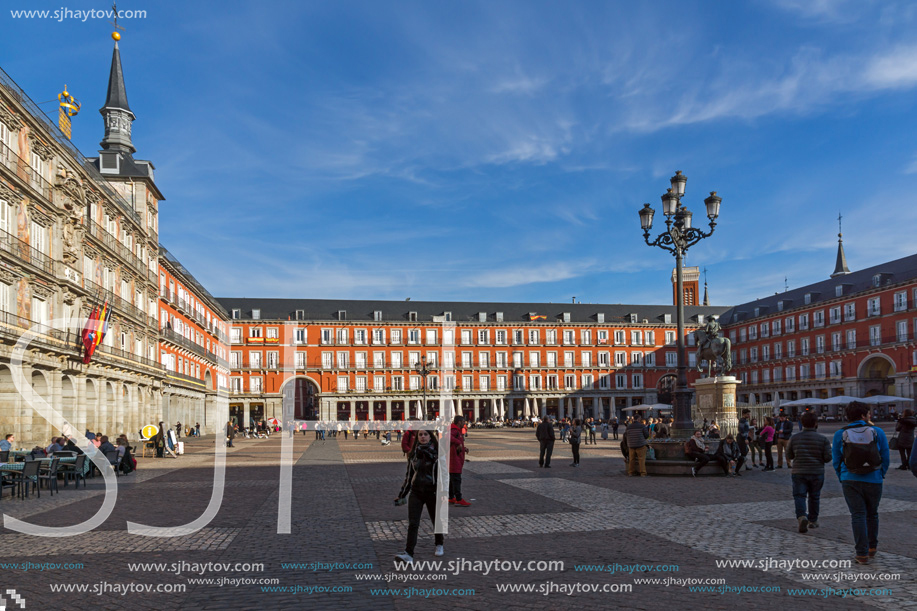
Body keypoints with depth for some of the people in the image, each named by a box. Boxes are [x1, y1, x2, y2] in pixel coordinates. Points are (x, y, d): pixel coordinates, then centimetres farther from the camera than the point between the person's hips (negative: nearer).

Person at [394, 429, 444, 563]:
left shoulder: (437, 452, -6)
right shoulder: (413, 453, 6)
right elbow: (409, 475, 14)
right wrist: (402, 494, 14)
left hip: (432, 492, -2)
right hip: (416, 492, 2)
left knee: (436, 521, 14)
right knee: (413, 524, -9)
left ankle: (439, 544, 39)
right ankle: (408, 554, -12)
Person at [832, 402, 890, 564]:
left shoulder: (840, 435, -4)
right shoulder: (877, 432, -4)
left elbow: (836, 461, 1)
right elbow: (886, 458, 1)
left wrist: (842, 479, 14)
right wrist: (881, 476, 16)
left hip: (850, 481, -1)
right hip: (873, 481, 1)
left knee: (858, 515, 1)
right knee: (872, 514, 19)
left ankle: (862, 553, -2)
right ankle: (872, 548, 33)